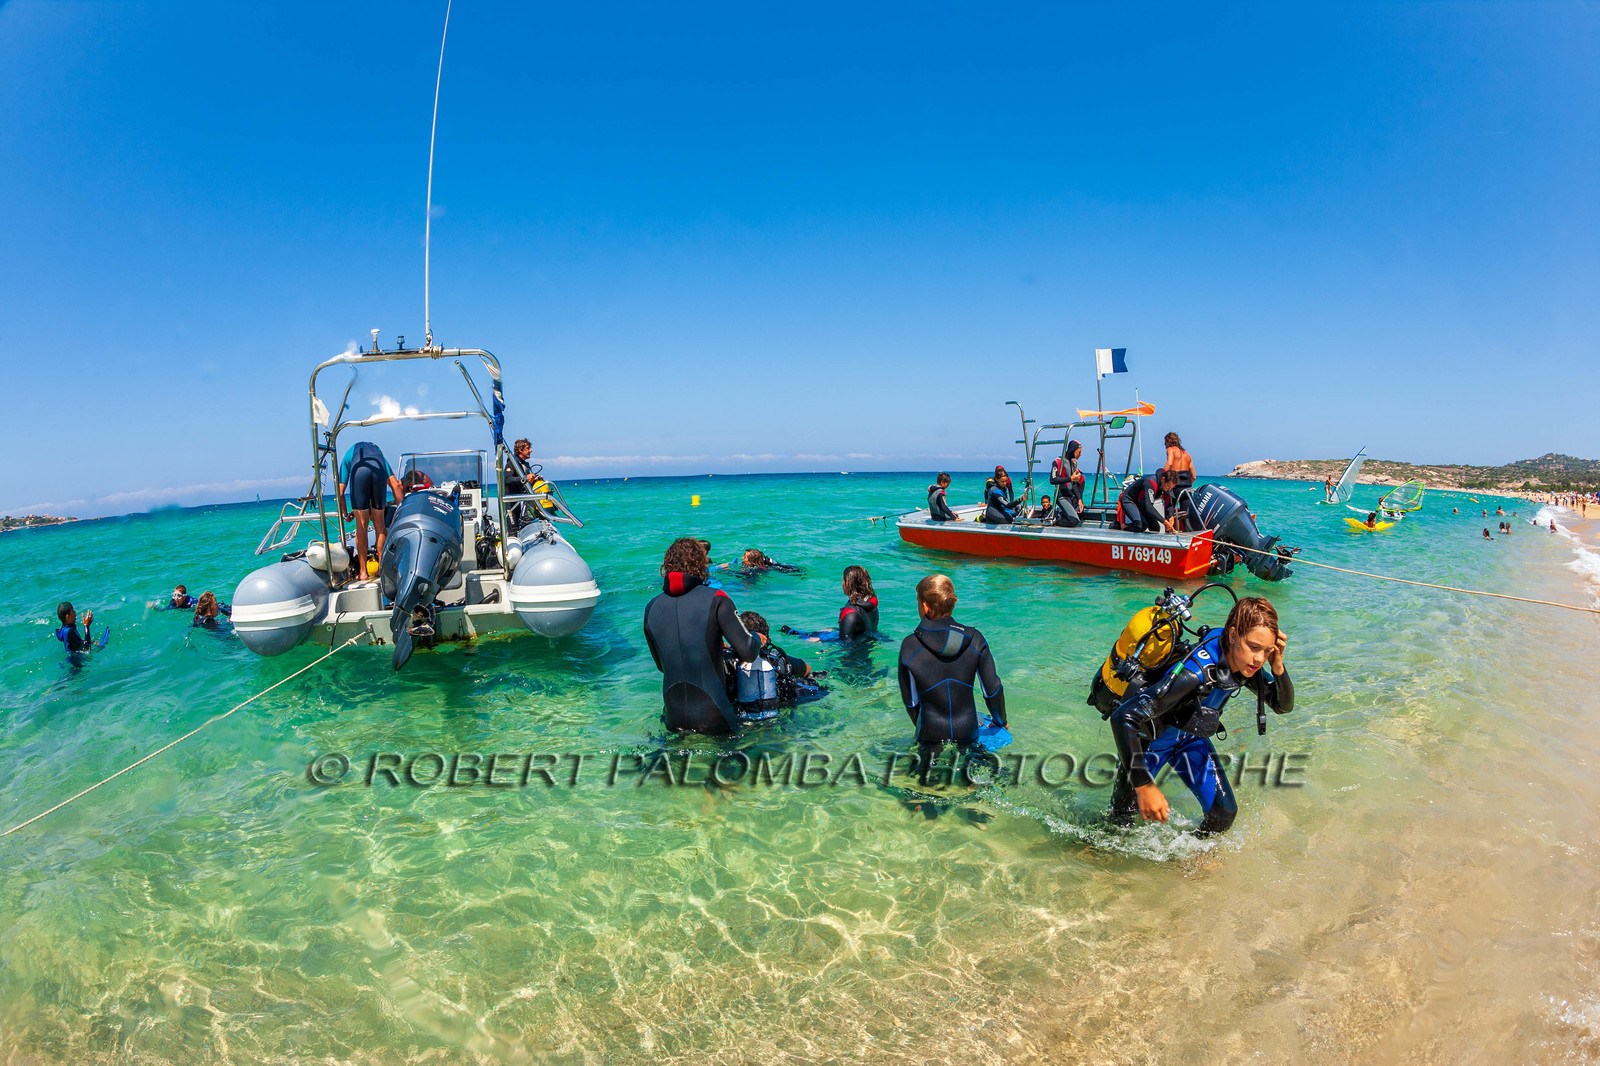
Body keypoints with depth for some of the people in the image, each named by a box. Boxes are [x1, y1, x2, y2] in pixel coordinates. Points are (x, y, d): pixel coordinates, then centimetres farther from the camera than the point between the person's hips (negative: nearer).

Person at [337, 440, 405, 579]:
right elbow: (396, 485, 26)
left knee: (361, 525, 7)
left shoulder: (348, 455, 38)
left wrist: (345, 513, 42)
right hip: (379, 471, 1)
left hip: (359, 471, -1)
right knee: (379, 522, 14)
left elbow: (340, 491, 28)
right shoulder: (378, 451, 40)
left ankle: (362, 572, 11)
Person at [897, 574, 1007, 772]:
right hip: (967, 732, 2)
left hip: (931, 734, -2)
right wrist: (1001, 721, 18)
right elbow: (992, 690, -1)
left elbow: (910, 701, -3)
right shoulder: (975, 639, -7)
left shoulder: (909, 646, -12)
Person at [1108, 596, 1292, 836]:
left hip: (1190, 738, 6)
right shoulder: (1194, 673, -41)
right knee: (1122, 817, 1)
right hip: (1148, 738, -6)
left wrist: (1278, 667, -24)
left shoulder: (1245, 664, -18)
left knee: (1224, 813, 0)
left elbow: (1283, 706, -2)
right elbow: (1123, 718, -45)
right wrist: (1144, 785, -47)